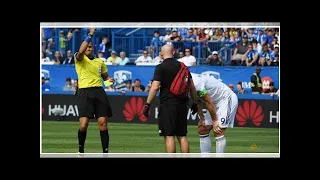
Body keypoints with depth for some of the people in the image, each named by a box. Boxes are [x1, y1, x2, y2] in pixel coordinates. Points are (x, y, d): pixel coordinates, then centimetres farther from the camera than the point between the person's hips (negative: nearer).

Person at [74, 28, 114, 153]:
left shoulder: (99, 61, 19)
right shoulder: (79, 59, 4)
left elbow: (105, 76, 30)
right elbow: (81, 51, -20)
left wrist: (109, 80, 6)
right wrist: (90, 35, -24)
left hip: (99, 91, 4)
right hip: (85, 92, -4)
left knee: (103, 123, -3)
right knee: (84, 124, -11)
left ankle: (105, 151, 2)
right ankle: (81, 149, 11)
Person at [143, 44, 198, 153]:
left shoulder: (161, 67, -6)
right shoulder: (182, 66, 10)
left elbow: (155, 87, -15)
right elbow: (192, 87, 13)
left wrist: (147, 104, -11)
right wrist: (195, 103, 22)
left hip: (167, 105, -5)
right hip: (182, 105, 5)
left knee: (169, 136, -5)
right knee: (182, 136, 10)